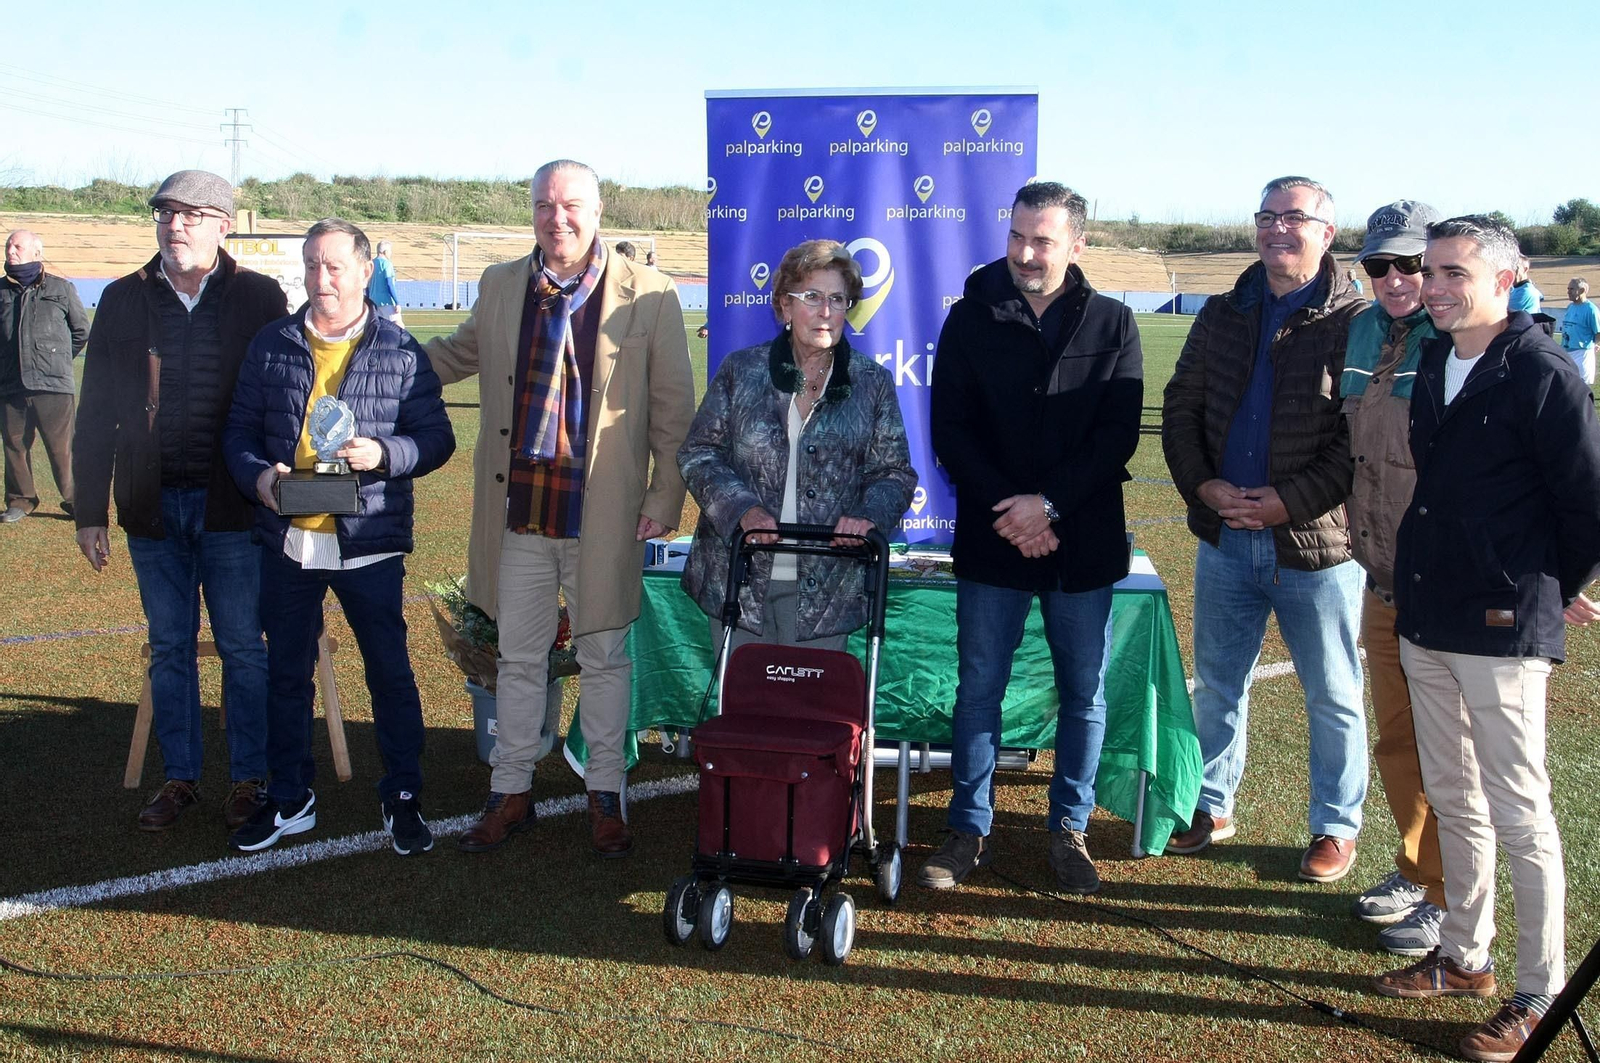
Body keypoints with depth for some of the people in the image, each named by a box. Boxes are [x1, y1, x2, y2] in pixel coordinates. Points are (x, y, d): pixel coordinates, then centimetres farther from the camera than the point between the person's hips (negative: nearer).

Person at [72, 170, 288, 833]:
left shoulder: (258, 298, -2)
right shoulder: (124, 301, 6)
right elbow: (96, 415, 8)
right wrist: (90, 511, 5)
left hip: (233, 506, -3)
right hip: (152, 506, 3)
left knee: (242, 648, 5)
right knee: (169, 649, 12)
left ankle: (250, 778, 18)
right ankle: (179, 777, 24)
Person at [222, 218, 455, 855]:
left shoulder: (401, 353, -1)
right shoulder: (271, 346, 6)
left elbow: (437, 439, 0)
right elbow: (239, 430, 9)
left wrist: (384, 454, -18)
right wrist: (257, 475, -12)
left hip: (369, 544, -3)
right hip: (287, 541, 3)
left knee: (390, 672, 5)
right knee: (287, 673, 13)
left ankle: (402, 797, 20)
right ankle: (289, 800, 27)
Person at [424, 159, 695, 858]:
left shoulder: (648, 296, -5)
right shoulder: (500, 286, 6)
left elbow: (673, 409, -3)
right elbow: (462, 354, 25)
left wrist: (665, 499, -7)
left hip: (603, 516, -3)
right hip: (518, 512, 3)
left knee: (604, 658, 10)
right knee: (519, 658, 13)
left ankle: (605, 798, 24)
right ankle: (511, 793, 27)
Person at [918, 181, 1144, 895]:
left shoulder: (1111, 325, 2)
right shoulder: (971, 319, 1)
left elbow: (1119, 434, -5)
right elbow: (948, 431, -2)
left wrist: (1048, 503, -16)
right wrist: (1007, 512, -12)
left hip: (1084, 544, 1)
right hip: (991, 542, 0)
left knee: (1084, 694, 9)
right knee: (978, 690, 6)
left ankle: (1070, 829, 24)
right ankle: (969, 830, 20)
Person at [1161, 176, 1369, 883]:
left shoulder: (1355, 323, -8)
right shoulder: (1222, 317, 8)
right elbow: (1180, 409, 9)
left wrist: (1290, 501, -20)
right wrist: (1204, 486, -6)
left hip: (1317, 542, -5)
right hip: (1224, 538, 5)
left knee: (1333, 699, 9)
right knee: (1217, 685, 17)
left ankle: (1337, 826, 26)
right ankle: (1213, 806, 33)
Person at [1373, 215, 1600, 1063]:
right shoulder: (1433, 364, 9)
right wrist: (1416, 586, 14)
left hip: (1502, 629, -8)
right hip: (1423, 619, 8)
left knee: (1518, 815, 1)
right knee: (1452, 799, 17)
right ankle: (1464, 958, 32)